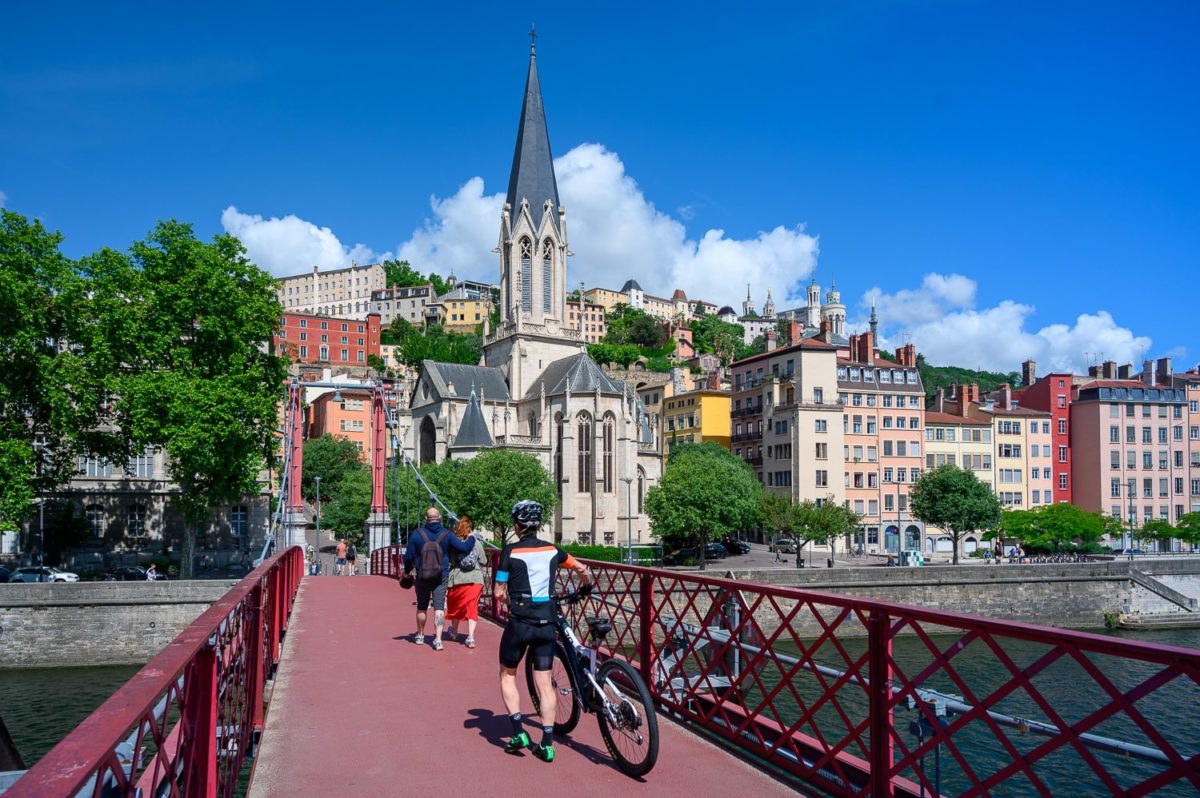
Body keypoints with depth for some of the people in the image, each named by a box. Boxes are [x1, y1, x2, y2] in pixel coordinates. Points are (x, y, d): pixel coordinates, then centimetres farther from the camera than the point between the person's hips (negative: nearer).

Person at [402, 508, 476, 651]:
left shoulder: (417, 534, -6)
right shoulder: (447, 535, -6)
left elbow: (408, 556, -2)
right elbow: (464, 548, -4)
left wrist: (407, 571, 15)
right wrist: (472, 539, 16)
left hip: (422, 577, 1)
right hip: (441, 577, -1)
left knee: (422, 606, 17)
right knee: (439, 607, 0)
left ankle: (420, 635, 33)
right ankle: (438, 639, -11)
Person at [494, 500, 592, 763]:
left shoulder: (510, 552, -6)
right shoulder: (552, 550, 5)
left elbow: (498, 593, -6)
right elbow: (582, 569, 17)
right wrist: (585, 587, 37)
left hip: (519, 622, -3)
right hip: (546, 623, 3)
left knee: (507, 675, 17)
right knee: (544, 682, 9)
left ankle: (519, 733, 8)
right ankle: (547, 744, 7)